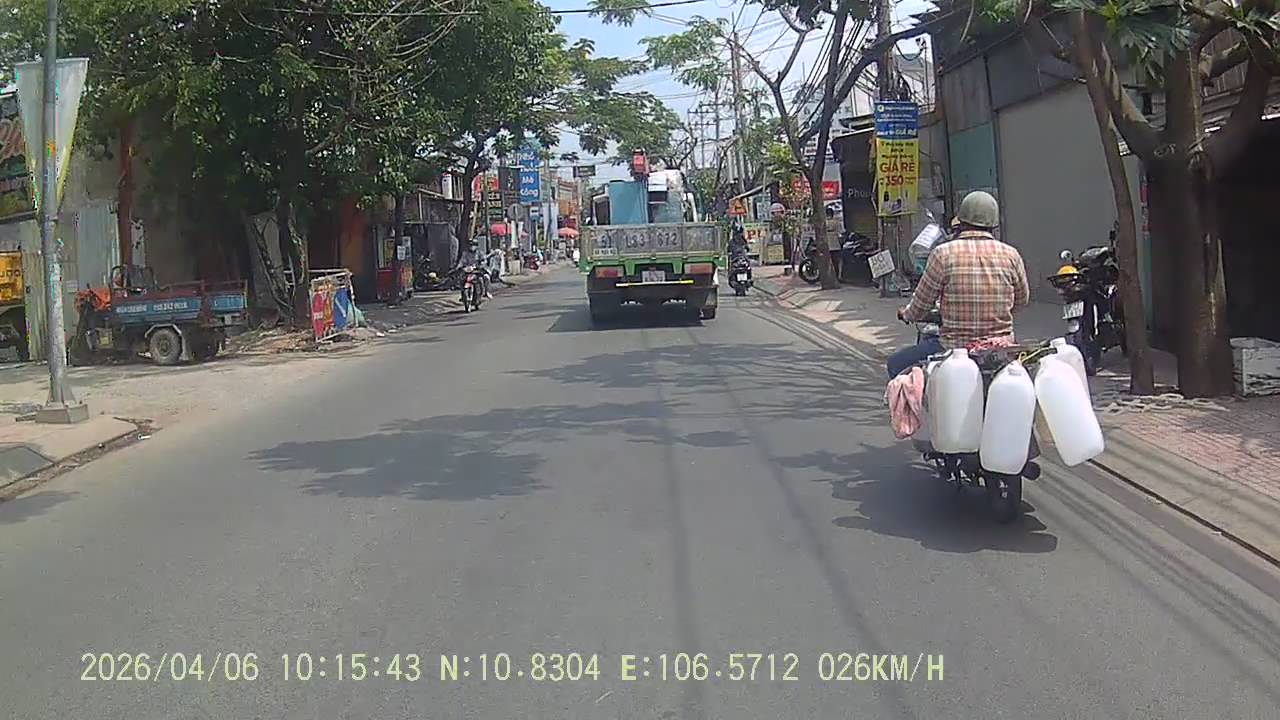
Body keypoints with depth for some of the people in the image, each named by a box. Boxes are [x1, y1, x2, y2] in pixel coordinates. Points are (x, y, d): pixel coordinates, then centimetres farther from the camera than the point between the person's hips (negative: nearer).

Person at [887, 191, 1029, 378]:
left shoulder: (944, 254, -10)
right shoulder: (1011, 255, -1)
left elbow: (921, 303, 0)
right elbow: (1022, 299, 14)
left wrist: (906, 314, 22)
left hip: (955, 347, -3)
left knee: (895, 364, 15)